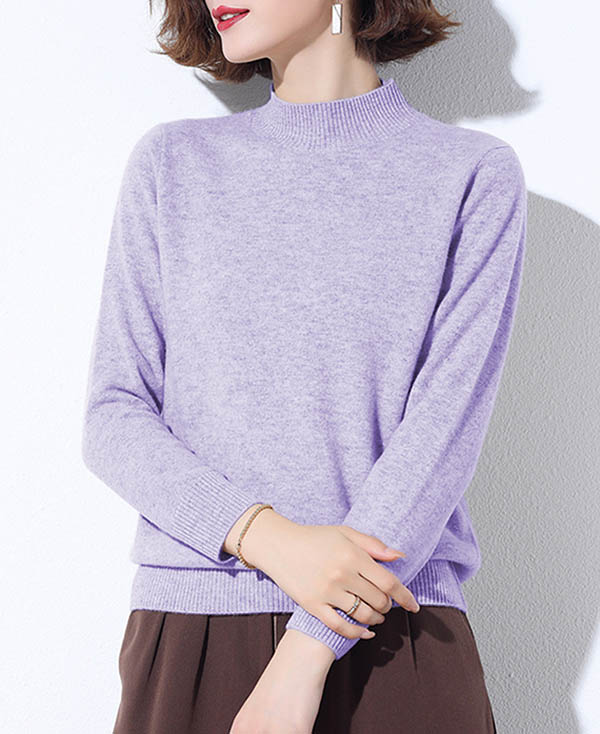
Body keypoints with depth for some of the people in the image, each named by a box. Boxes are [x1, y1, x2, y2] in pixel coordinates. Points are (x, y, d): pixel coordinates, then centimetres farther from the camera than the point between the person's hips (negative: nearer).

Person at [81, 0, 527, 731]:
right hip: (189, 631, 2)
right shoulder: (171, 163, 7)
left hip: (397, 644, -1)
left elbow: (444, 429, -8)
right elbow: (112, 421, 2)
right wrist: (268, 538, -14)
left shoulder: (475, 174, 1)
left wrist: (308, 652, -15)